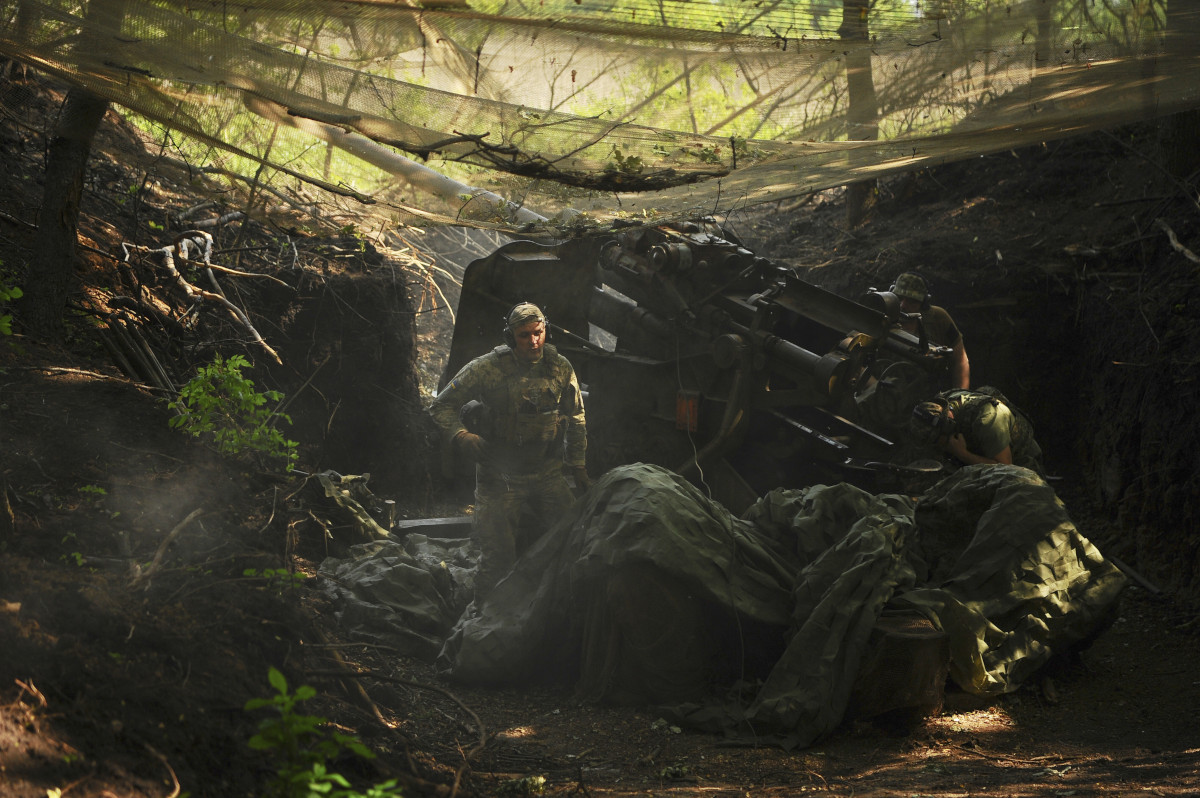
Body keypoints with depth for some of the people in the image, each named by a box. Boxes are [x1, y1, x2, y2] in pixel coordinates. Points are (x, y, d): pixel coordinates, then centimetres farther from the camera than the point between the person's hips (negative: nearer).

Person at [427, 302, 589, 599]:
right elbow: (442, 406, -5)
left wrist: (578, 466, 14)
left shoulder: (560, 368, 1)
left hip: (548, 473, 3)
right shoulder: (487, 368, -11)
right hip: (500, 474, -3)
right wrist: (461, 436, -22)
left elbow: (576, 419, 14)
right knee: (498, 555, -3)